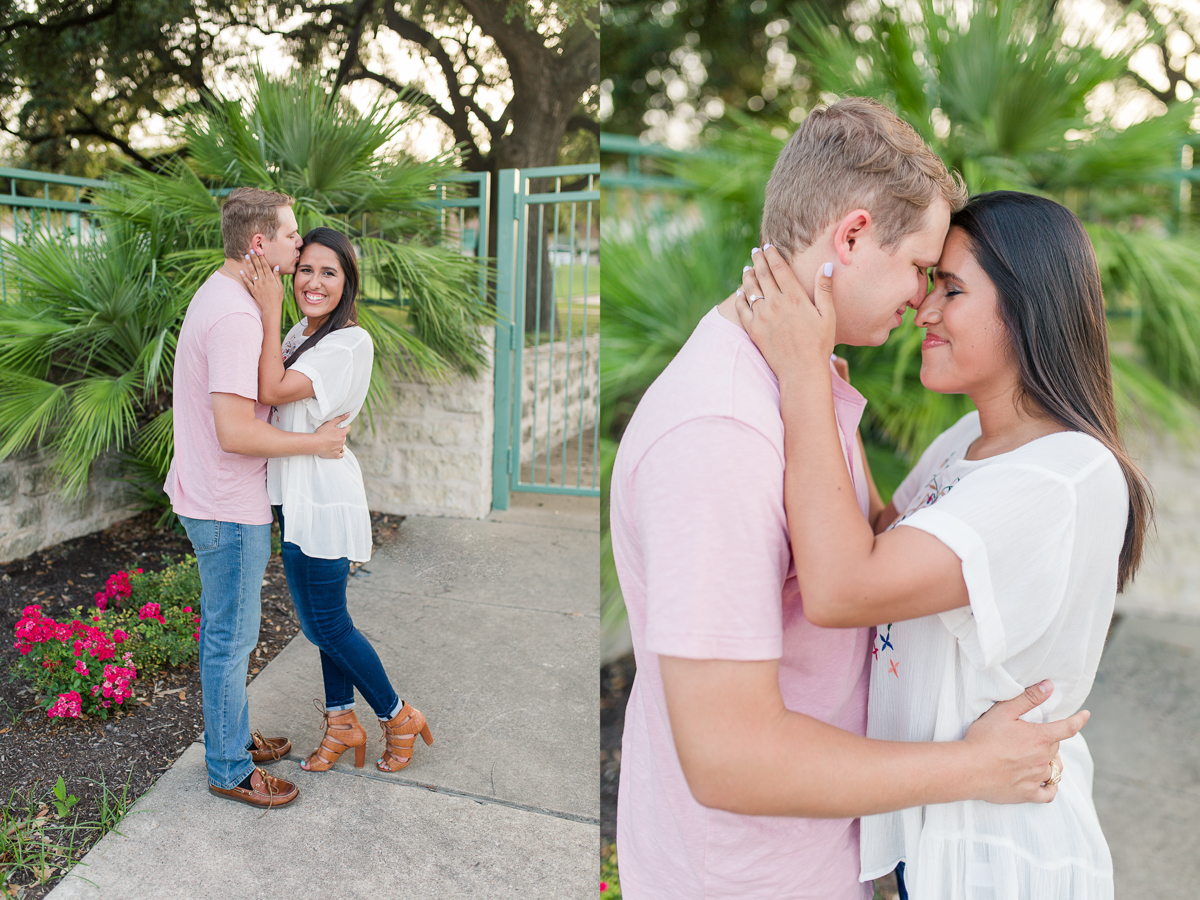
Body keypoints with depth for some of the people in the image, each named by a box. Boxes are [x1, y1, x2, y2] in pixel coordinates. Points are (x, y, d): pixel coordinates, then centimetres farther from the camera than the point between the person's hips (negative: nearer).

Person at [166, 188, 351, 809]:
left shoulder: (217, 294, 9)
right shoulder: (236, 316, -25)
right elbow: (236, 433, -29)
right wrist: (316, 443, -18)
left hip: (206, 495, 10)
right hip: (229, 508, -10)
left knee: (223, 629, 21)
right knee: (232, 637, 3)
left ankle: (232, 737, 37)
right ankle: (230, 770, 19)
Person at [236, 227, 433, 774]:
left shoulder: (351, 341, -18)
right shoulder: (301, 333, 9)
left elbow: (274, 390, -24)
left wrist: (270, 312, -20)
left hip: (321, 497, -8)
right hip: (294, 494, 8)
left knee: (324, 622, 2)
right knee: (323, 617, 16)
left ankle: (398, 716, 20)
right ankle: (342, 723, 31)